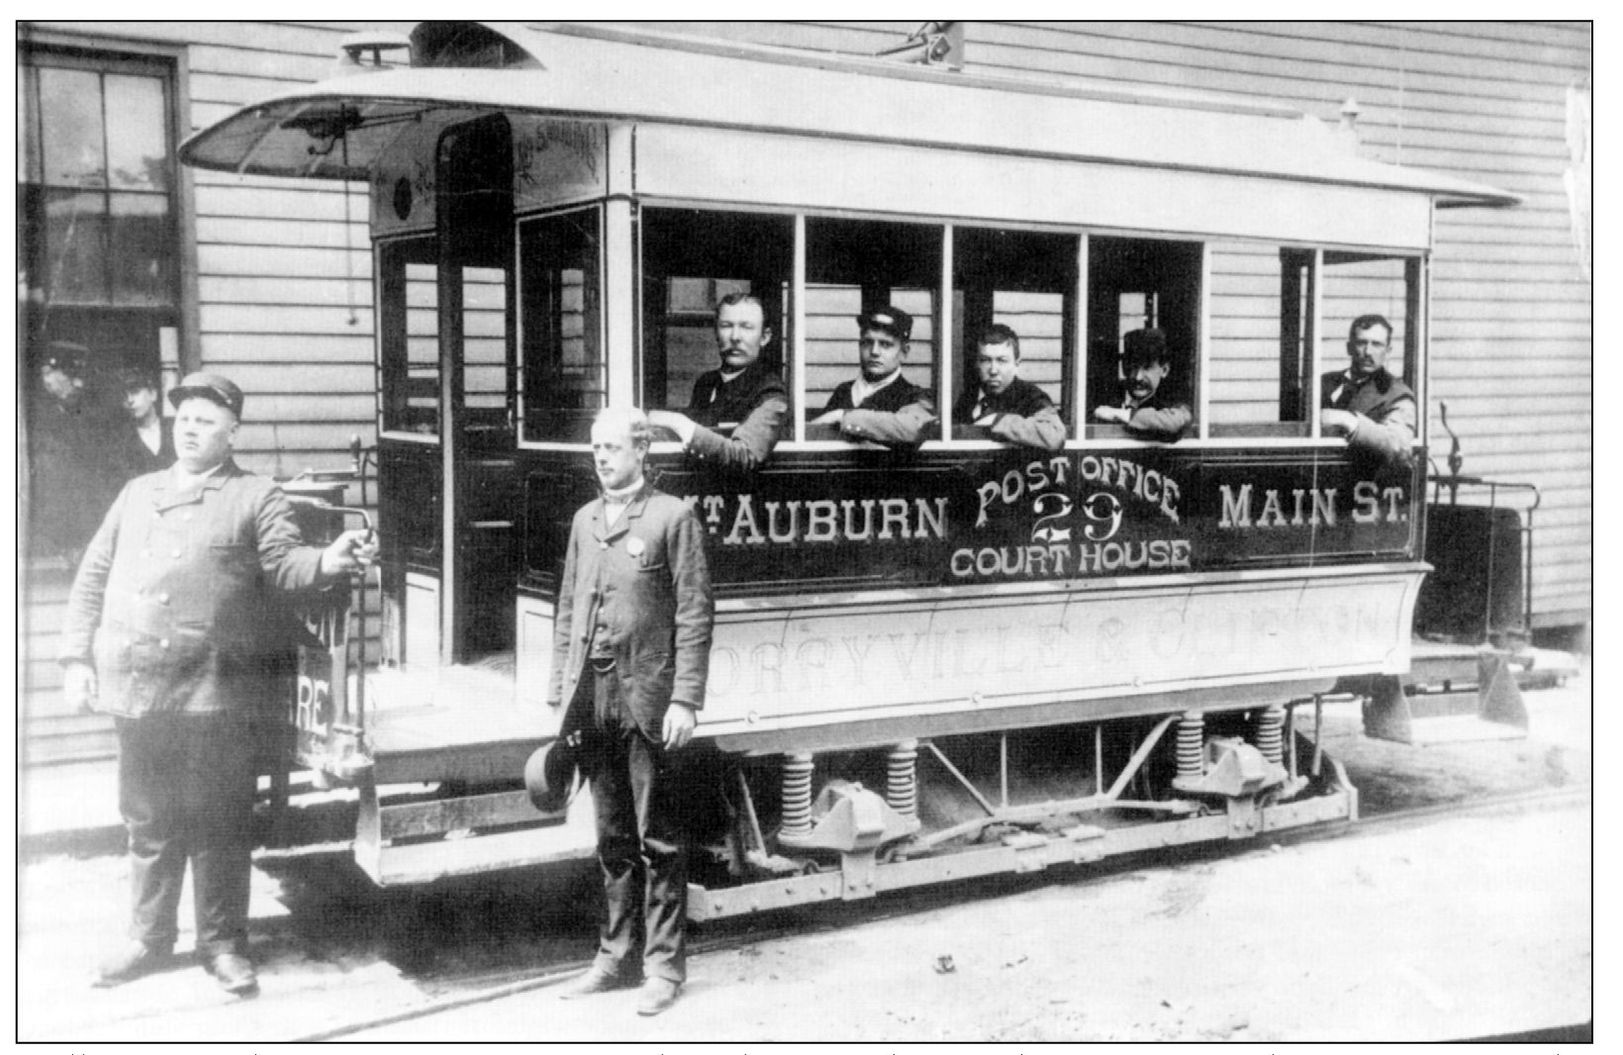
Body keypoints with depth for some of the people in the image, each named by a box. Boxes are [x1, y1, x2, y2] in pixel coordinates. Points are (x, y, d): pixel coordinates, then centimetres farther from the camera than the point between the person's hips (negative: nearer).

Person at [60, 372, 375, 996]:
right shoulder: (137, 494, 18)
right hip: (134, 687, 4)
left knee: (217, 822, 2)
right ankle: (149, 939, 27)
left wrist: (328, 562, -31)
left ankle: (223, 944, 14)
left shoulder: (256, 497, 4)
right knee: (148, 820, 13)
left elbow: (284, 565, -9)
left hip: (214, 691, -4)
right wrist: (77, 656, 9)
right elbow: (93, 577, 18)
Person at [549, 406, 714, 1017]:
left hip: (647, 698, -5)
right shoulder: (584, 520, 14)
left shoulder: (672, 517, -4)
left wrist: (685, 700, -14)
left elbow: (694, 616, -8)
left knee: (658, 839, 2)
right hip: (592, 698, 6)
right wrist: (560, 688, 11)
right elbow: (567, 610, 17)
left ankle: (664, 965, 11)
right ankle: (617, 955, 24)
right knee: (612, 837, 14)